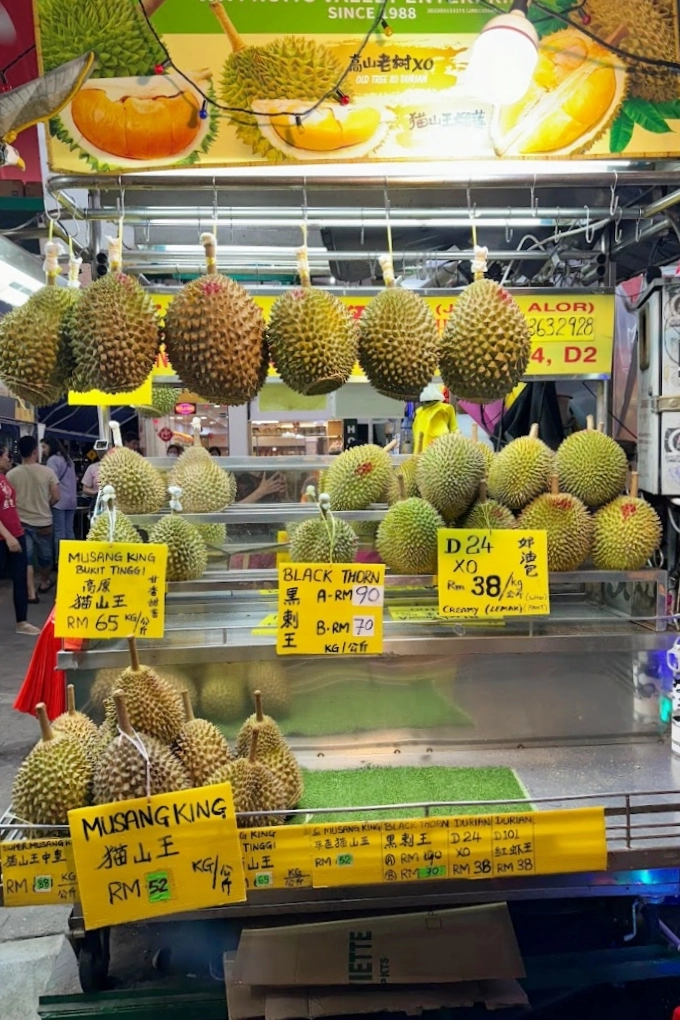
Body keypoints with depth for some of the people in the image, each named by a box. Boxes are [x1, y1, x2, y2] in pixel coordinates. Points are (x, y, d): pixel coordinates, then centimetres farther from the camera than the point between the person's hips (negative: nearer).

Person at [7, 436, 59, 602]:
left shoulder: (11, 474, -8)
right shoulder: (47, 471, -10)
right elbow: (55, 497, -6)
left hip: (21, 522, 0)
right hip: (44, 522, 0)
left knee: (26, 559, 6)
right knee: (45, 557, 20)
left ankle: (31, 593, 2)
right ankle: (44, 582, 40)